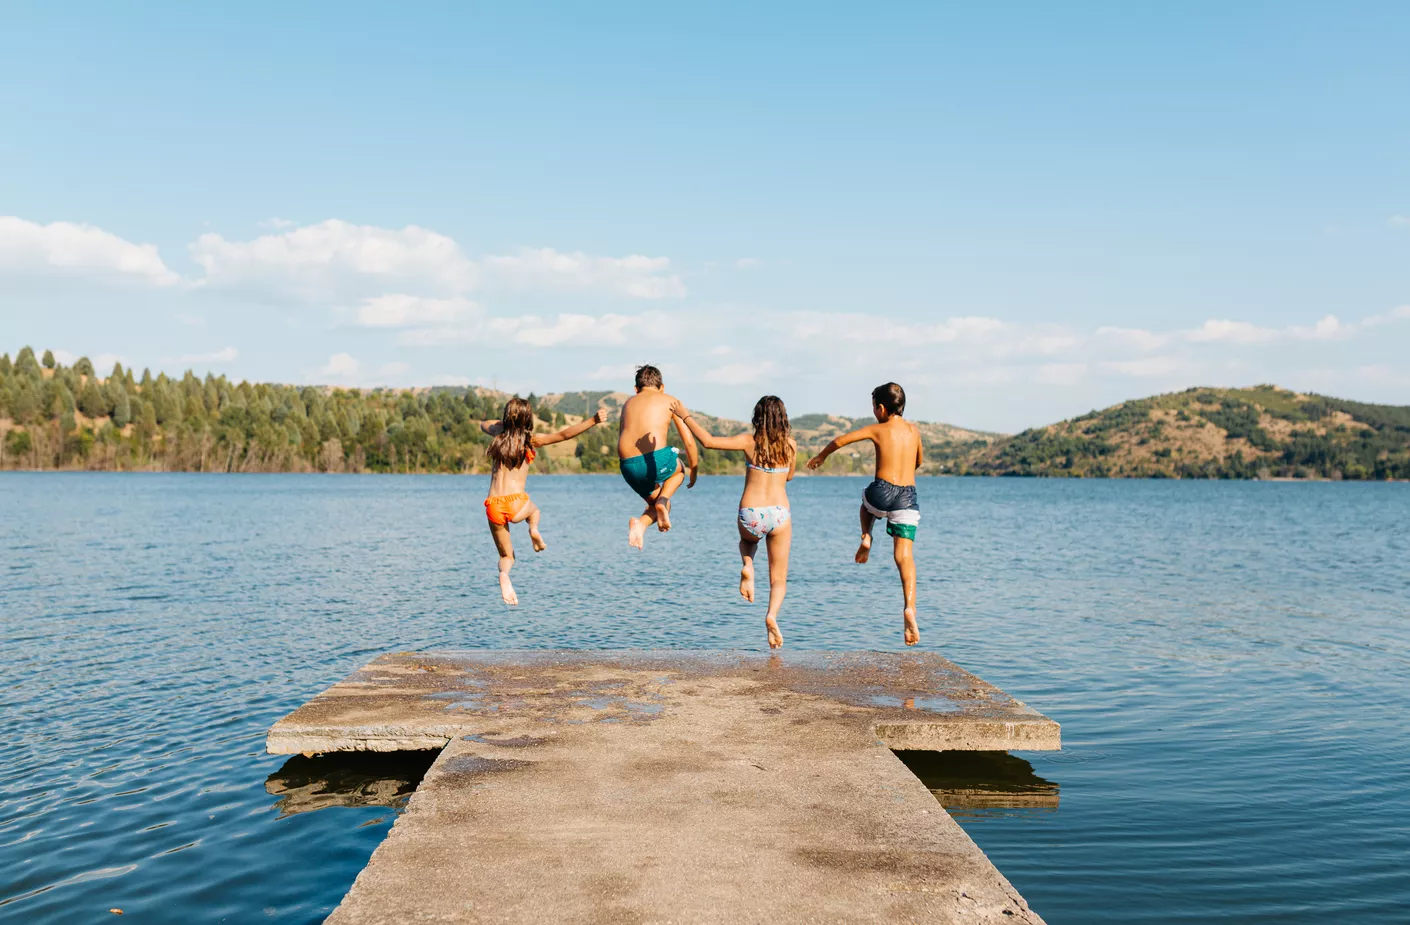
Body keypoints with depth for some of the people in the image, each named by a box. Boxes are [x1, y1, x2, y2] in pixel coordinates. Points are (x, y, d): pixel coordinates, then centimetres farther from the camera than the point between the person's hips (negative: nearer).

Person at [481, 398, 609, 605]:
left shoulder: (499, 436, 12)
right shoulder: (531, 440, 0)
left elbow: (484, 424, 35)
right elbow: (564, 434, -12)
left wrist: (504, 422, 43)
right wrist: (593, 421, -12)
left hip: (493, 507, 2)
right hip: (516, 505, -2)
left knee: (506, 555, 18)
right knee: (533, 509, 37)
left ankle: (504, 573, -16)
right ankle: (533, 530, 4)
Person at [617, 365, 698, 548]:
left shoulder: (628, 403, 25)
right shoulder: (670, 401, 14)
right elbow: (689, 441, 10)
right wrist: (694, 471, 23)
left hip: (628, 465, 4)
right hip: (656, 458, -4)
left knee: (656, 503, 28)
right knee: (678, 470, 34)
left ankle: (640, 523, -6)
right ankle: (663, 500, 4)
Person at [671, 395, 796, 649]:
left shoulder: (749, 442, -5)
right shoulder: (791, 446, 1)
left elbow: (708, 441, -12)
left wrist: (685, 416, -2)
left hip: (749, 516, 0)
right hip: (780, 514, 0)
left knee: (747, 540, 39)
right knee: (778, 580, 12)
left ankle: (747, 568, 8)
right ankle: (772, 614, -18)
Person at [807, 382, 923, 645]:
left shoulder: (878, 429, 3)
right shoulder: (914, 430, 13)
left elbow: (840, 441, 7)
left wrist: (820, 457, 24)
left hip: (882, 493, -2)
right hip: (908, 496, 2)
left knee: (866, 502, 38)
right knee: (904, 556, -2)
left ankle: (866, 538, 13)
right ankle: (910, 609, -21)